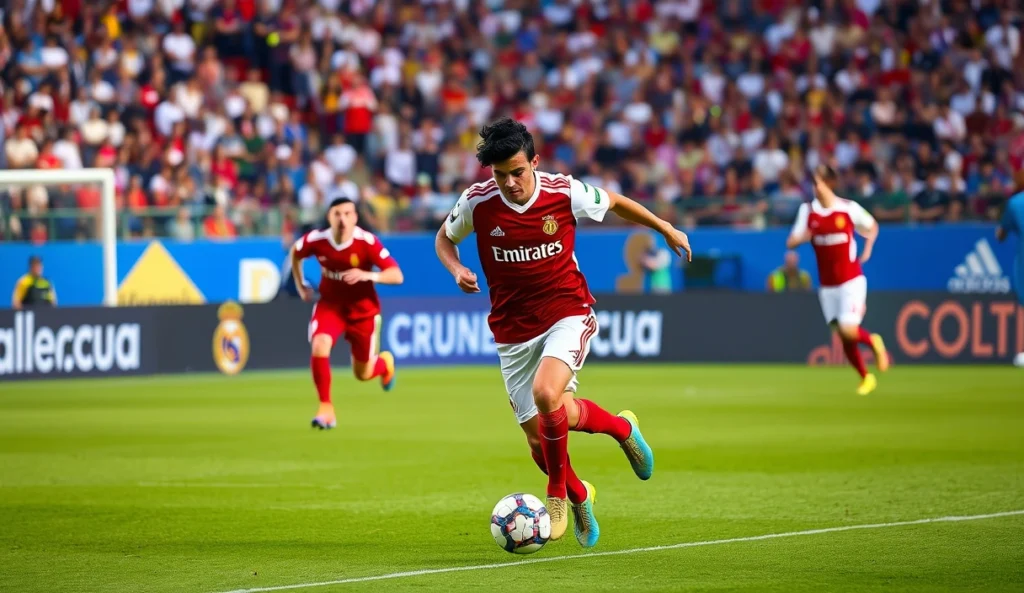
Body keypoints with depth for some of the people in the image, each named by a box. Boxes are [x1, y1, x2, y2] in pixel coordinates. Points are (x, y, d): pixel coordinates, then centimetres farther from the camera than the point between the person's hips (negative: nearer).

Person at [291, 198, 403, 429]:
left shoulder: (367, 242, -24)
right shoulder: (316, 240, -17)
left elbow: (397, 276, -26)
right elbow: (295, 252, 8)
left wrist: (368, 275, -42)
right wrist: (300, 285, 6)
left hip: (363, 309, -1)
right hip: (330, 304, 1)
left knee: (362, 374, 9)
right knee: (319, 347, -28)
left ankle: (385, 362, 48)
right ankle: (326, 407, -13)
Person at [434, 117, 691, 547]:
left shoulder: (565, 193, -11)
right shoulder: (477, 202, -9)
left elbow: (613, 202, 10)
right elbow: (444, 238, 11)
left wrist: (666, 230, 19)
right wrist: (457, 270, -10)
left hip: (568, 314, -2)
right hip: (513, 330, 2)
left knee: (546, 393, -30)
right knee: (539, 440, 0)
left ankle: (558, 491, -5)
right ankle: (579, 496, 34)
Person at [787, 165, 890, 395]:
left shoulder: (849, 208, -8)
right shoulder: (807, 210, -1)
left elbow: (872, 226, 10)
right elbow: (790, 243, -2)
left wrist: (867, 251, -2)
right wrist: (802, 237, -23)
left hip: (851, 280, -3)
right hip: (827, 284, 3)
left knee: (848, 330, -17)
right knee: (844, 338, 5)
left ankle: (874, 342, 16)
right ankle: (866, 378, 25)